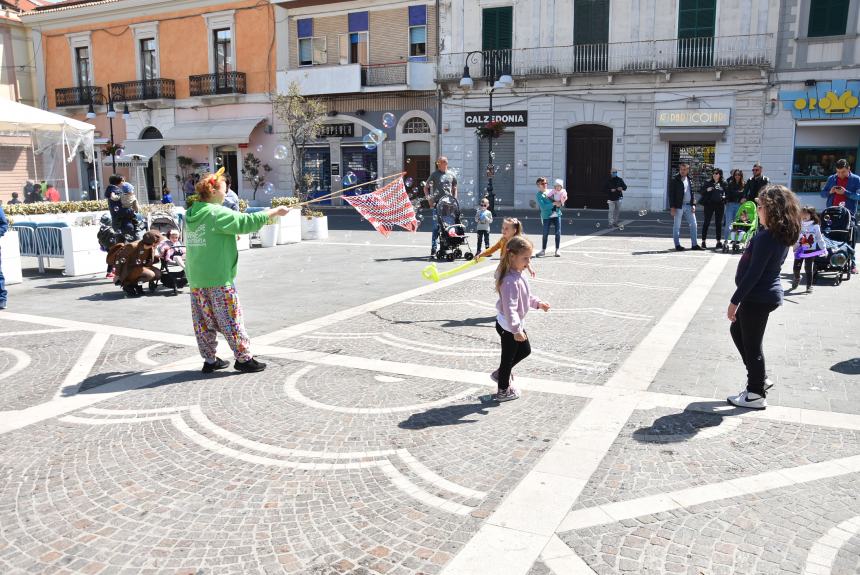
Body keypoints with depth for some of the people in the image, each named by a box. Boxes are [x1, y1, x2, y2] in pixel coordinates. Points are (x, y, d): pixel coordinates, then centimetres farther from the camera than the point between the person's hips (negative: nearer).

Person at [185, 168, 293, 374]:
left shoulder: (191, 214, 9)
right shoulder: (217, 213, -15)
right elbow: (248, 222, -16)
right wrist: (276, 211, -8)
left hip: (196, 279, 8)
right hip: (218, 278, -8)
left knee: (204, 320, 12)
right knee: (231, 318, 1)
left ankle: (209, 359, 21)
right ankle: (244, 358, 10)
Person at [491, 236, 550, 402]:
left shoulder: (518, 276, 2)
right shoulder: (510, 281, -31)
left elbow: (526, 296, 20)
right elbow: (509, 308, -33)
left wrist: (538, 303, 12)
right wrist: (516, 330, -33)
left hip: (515, 324, 10)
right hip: (508, 326, -10)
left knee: (525, 350, 23)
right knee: (508, 357, 7)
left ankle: (501, 374, 37)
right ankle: (503, 391, 26)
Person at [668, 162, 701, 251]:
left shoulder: (689, 180, 13)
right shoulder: (674, 180, -4)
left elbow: (692, 193, 16)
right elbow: (671, 194, -7)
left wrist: (693, 204, 5)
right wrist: (672, 207, -13)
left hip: (688, 206, 6)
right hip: (679, 206, -5)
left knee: (693, 224, 6)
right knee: (677, 226, 1)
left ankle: (694, 244, 12)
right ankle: (677, 245, 8)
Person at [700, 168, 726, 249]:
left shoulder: (723, 184, 8)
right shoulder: (707, 183, 4)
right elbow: (702, 191, 3)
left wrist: (724, 197, -3)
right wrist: (707, 190, -16)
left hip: (720, 205, 2)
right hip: (709, 204, -2)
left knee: (718, 223, 7)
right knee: (706, 222, -3)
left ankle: (719, 241, 13)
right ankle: (704, 241, 0)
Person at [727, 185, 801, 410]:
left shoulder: (766, 237, -23)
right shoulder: (782, 236, 6)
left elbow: (754, 273, -23)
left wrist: (735, 301, -19)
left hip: (758, 298, -10)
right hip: (768, 293, 10)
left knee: (751, 344, 3)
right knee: (737, 330, 24)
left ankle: (756, 394, 17)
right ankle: (759, 377, 34)